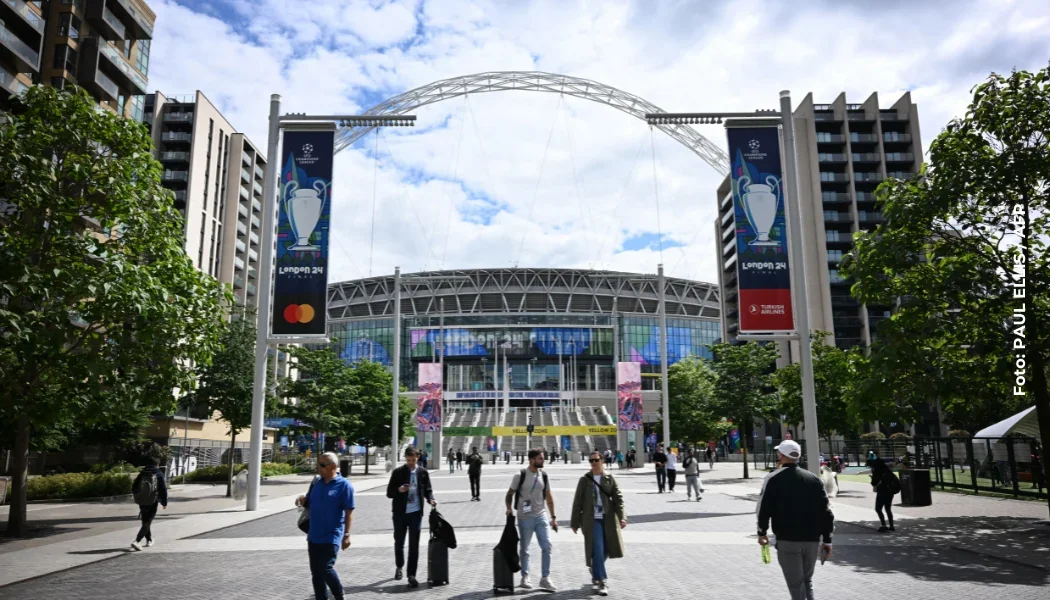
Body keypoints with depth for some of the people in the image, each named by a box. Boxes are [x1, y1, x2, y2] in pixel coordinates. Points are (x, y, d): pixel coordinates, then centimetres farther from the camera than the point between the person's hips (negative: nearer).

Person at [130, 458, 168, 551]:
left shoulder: (142, 474, 6)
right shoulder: (159, 474, -4)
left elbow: (134, 488, 10)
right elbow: (163, 490, -7)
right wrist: (164, 503, 1)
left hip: (142, 502, 4)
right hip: (152, 502, -4)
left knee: (145, 522, 20)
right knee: (147, 523, -3)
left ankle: (149, 540, 32)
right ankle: (137, 541, -19)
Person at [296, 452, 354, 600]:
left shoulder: (344, 485, -10)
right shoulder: (316, 483, 8)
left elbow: (349, 512, -10)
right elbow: (309, 502, 19)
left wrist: (347, 535, -14)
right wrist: (302, 500, -4)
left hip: (331, 537, -6)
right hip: (314, 536, 6)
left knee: (326, 569, -9)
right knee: (315, 572, 9)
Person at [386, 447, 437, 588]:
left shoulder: (423, 472, 1)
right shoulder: (397, 472, -4)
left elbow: (427, 490, 7)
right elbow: (389, 493, -3)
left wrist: (431, 499, -14)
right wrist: (399, 490, -23)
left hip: (416, 513, 0)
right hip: (400, 513, 0)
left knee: (414, 545, -3)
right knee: (399, 543, 14)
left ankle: (411, 575, 3)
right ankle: (399, 567, 39)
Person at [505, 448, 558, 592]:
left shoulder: (544, 475, 3)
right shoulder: (520, 475, -9)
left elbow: (549, 497, 9)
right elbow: (510, 494, 0)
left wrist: (553, 517, 9)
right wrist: (509, 508, -17)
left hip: (541, 516, 3)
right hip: (525, 518, -3)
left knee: (547, 546, -3)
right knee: (524, 549, 9)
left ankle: (545, 578, 7)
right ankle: (525, 576, 26)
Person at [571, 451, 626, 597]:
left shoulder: (609, 479, 4)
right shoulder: (585, 480, 2)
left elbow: (618, 498, 0)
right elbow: (577, 502, 3)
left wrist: (622, 517, -12)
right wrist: (575, 523, 2)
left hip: (608, 519, 2)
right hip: (592, 520, -2)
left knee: (605, 550, 12)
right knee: (597, 550, -11)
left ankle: (595, 572, 39)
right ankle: (601, 582, -5)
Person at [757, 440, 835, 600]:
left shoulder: (773, 479, -5)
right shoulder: (813, 479, 6)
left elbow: (764, 508, -8)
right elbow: (826, 511, 3)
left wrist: (762, 532, 7)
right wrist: (827, 540, 8)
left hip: (787, 540, -4)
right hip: (812, 540, 4)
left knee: (796, 585, 3)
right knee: (807, 580, 22)